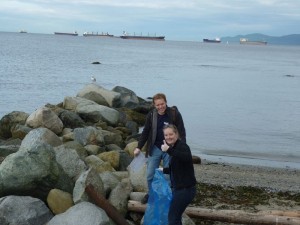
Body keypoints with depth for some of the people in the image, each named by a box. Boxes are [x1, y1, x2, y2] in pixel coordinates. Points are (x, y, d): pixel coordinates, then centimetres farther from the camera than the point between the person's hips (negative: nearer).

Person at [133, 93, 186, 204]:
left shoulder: (175, 114, -10)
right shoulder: (151, 115, -1)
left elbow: (181, 133, -7)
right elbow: (145, 132, 9)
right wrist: (139, 147, 4)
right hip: (155, 149, 3)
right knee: (150, 174, 8)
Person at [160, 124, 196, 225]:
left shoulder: (181, 146, -15)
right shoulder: (174, 147, 14)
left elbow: (187, 157, -39)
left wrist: (169, 150, -43)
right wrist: (164, 170, 37)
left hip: (185, 189, -10)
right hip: (179, 188, 10)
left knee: (172, 217, -6)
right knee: (175, 216, 17)